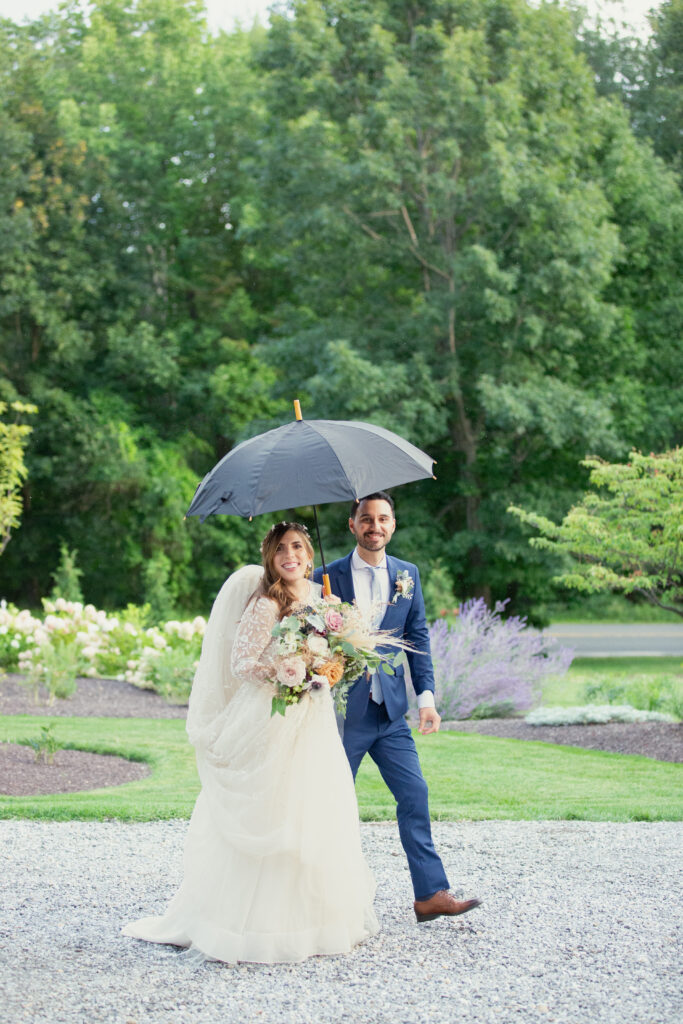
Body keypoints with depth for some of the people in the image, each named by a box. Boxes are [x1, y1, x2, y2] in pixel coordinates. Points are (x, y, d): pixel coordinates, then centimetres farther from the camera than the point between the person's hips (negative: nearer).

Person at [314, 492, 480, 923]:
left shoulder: (408, 575, 8)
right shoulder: (328, 577, -2)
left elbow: (418, 638, 9)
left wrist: (427, 697, -1)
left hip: (391, 710, 3)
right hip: (343, 709, -3)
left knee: (415, 795, -2)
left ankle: (431, 893, 2)